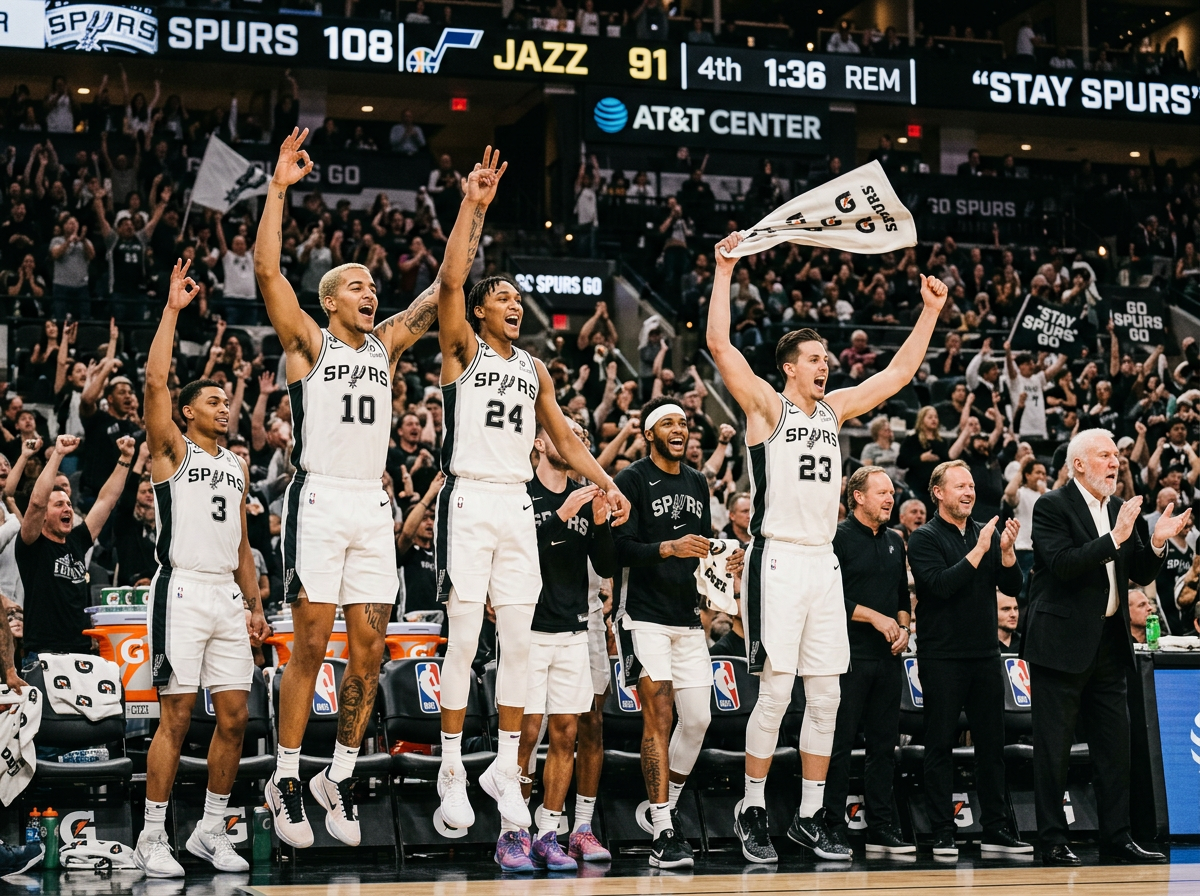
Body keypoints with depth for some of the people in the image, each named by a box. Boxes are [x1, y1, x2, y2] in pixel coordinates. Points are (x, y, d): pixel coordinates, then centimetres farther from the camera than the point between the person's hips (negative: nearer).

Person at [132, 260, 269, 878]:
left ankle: (211, 831, 14)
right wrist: (173, 309, -13)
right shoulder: (172, 449, 3)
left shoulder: (237, 466, 20)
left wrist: (255, 605, 14)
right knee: (177, 716, -7)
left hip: (227, 597, 6)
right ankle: (152, 838, 1)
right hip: (182, 591, -6)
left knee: (234, 717, 3)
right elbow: (155, 381, -12)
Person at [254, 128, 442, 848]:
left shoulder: (386, 345, 16)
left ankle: (341, 775, 16)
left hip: (373, 506, 5)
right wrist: (279, 188, -14)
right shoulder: (308, 342, 4)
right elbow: (267, 270, -9)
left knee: (369, 651, 3)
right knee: (311, 645, -4)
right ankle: (286, 779, 7)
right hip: (319, 499, -5)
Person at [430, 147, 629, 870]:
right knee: (464, 638, -5)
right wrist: (474, 206, -17)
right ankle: (452, 770, 5)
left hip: (518, 505, 5)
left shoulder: (535, 369, 18)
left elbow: (562, 434, 19)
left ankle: (506, 768, 13)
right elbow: (451, 280, -13)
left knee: (518, 641, 4)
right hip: (470, 500, -5)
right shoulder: (462, 350, 2)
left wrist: (606, 483, 7)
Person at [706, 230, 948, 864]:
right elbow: (720, 345, -13)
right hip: (778, 561, -6)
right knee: (775, 692, -7)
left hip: (824, 563, 6)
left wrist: (931, 311, 17)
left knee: (825, 698, 5)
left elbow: (898, 372, 21)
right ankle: (753, 811, 5)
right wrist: (724, 271, -15)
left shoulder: (834, 409, 15)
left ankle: (810, 817, 13)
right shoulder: (766, 406, -1)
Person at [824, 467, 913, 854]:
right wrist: (874, 617, -13)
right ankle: (831, 825, -1)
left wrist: (903, 626, 5)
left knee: (884, 742, 8)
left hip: (888, 656, 7)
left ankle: (881, 827, 12)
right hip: (850, 654, -7)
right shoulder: (839, 538, -5)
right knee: (840, 742, -5)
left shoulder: (895, 542, 17)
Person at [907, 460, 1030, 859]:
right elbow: (941, 584, -19)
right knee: (941, 746, -1)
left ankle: (997, 830, 14)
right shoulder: (925, 538, -4)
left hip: (985, 654, 5)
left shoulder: (988, 533, 12)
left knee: (992, 743, 8)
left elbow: (1012, 586, 6)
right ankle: (943, 833, 3)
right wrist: (979, 550, -20)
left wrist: (1006, 550, -11)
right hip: (943, 657, -5)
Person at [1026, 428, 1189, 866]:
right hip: (1063, 642, -7)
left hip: (1109, 641, 7)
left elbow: (1139, 574, 13)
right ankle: (1053, 842, 5)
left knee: (1115, 744, 8)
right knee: (1053, 746, 0)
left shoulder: (1119, 508, 13)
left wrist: (1156, 543, -6)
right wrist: (1115, 537, -25)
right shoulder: (1052, 506, -8)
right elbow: (1063, 564, -21)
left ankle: (1117, 838, 15)